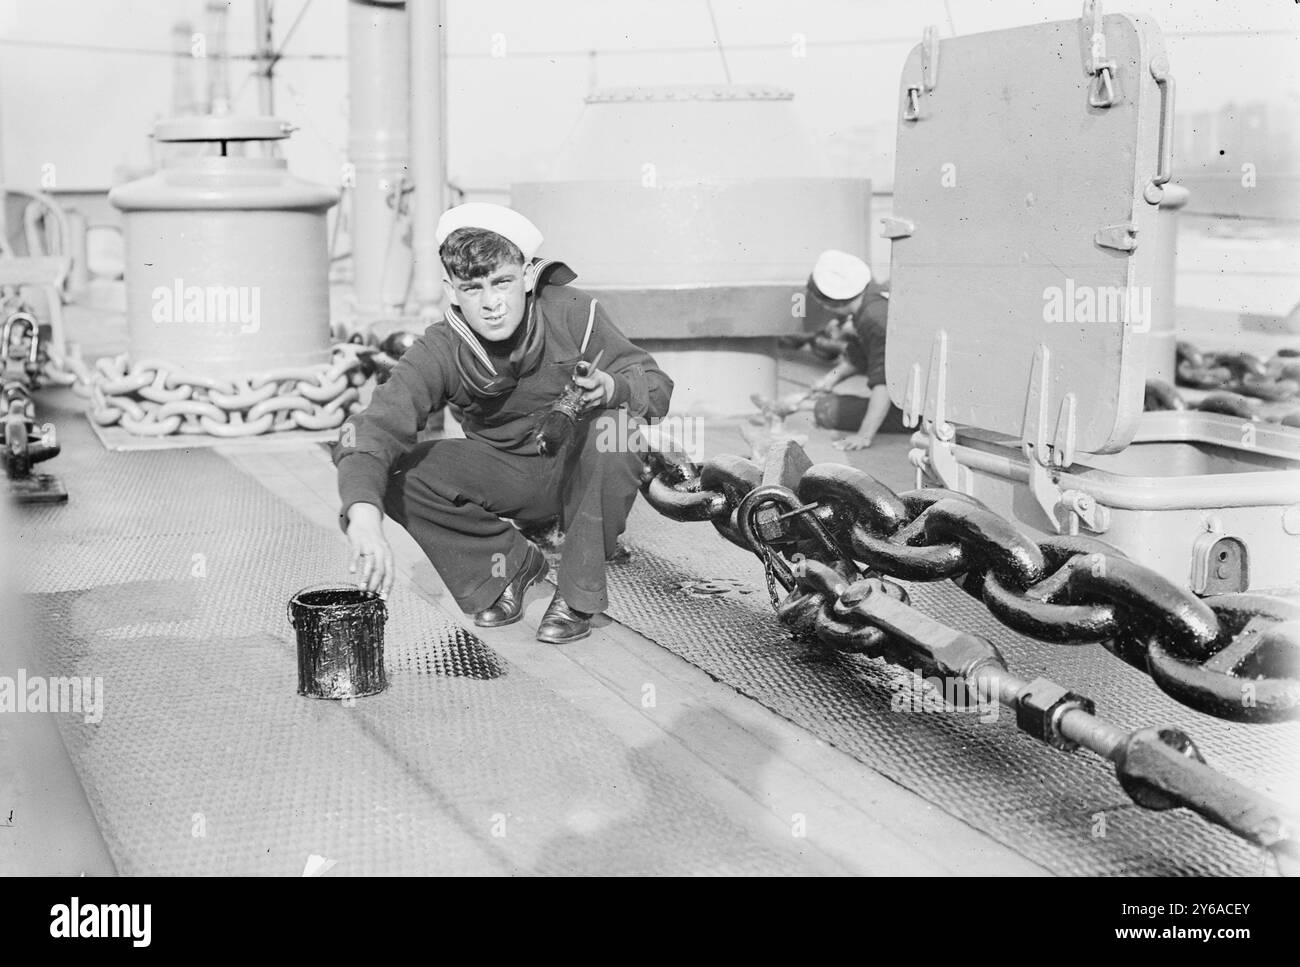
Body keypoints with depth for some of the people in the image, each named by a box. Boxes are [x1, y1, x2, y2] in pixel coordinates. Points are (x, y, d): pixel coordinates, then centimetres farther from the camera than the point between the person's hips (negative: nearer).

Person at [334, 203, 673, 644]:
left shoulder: (574, 315, -22)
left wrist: (611, 388, -40)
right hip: (505, 473, 1)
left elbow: (657, 385, -15)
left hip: (579, 468, -1)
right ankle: (513, 561, 3)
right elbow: (372, 429, -36)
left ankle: (579, 595, -16)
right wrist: (364, 517, -56)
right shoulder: (439, 353, -23)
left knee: (614, 424, -34)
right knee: (399, 476, -22)